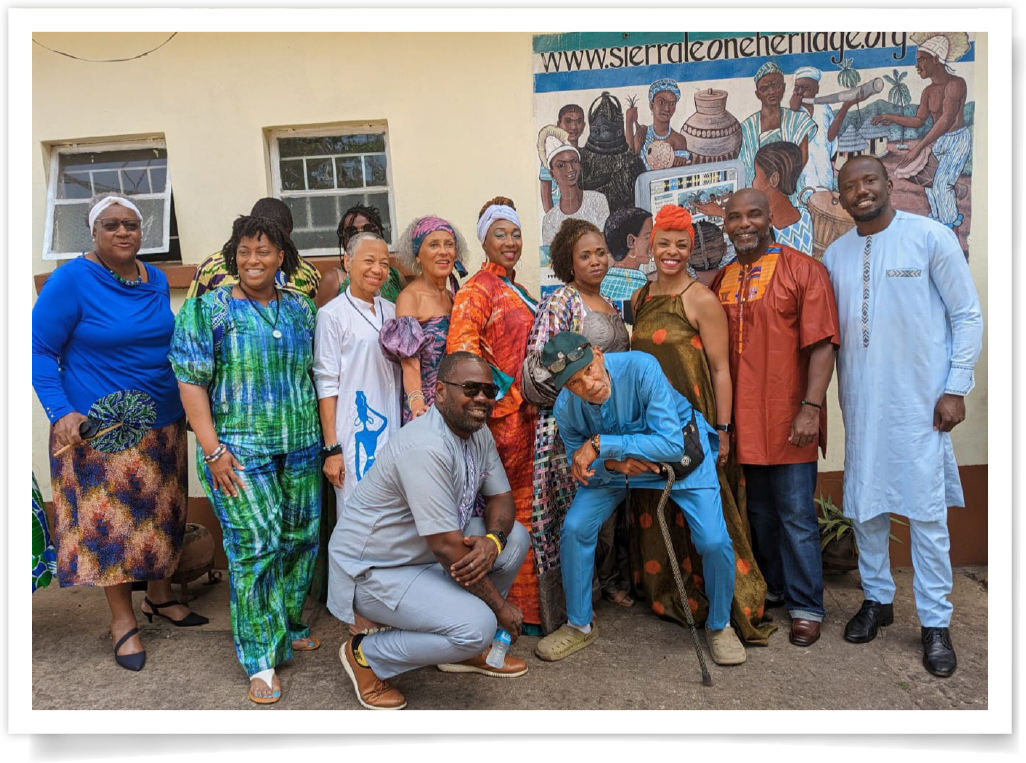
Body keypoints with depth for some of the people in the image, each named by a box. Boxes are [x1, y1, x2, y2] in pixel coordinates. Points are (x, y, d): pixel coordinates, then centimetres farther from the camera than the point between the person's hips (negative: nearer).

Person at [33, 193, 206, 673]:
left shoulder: (157, 280, 6)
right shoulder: (71, 281, -11)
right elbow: (40, 350, -9)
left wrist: (186, 399, 16)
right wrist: (61, 413, -19)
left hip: (163, 422, 6)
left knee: (162, 512, 15)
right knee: (110, 520, 4)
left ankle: (159, 595, 34)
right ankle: (122, 619, 21)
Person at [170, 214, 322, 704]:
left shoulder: (301, 309, 10)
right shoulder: (209, 309, -2)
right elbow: (191, 380, -6)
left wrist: (325, 438, 10)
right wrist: (212, 448, -13)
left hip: (301, 444, 5)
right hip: (240, 448, -4)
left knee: (300, 537, 10)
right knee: (255, 544, -7)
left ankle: (288, 627, 32)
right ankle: (261, 658, 7)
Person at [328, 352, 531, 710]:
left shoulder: (478, 432, -1)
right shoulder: (427, 448, -30)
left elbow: (501, 496, 6)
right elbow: (447, 548, -29)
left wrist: (493, 540, -19)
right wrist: (500, 605, -16)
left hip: (423, 555, 9)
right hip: (373, 571, -9)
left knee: (515, 536, 0)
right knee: (477, 626, -23)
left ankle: (465, 650, 14)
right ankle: (367, 655, 1)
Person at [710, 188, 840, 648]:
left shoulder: (803, 270, -4)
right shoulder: (721, 280, 11)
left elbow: (822, 345, -10)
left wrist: (811, 407, -18)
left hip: (787, 419, -5)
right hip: (742, 418, 5)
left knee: (796, 516, 2)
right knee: (759, 511, 17)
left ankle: (806, 607, 16)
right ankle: (772, 588, 33)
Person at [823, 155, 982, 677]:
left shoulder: (932, 237, -3)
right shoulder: (835, 255, 9)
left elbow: (967, 316, -2)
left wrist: (956, 389, -7)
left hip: (919, 400, -4)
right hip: (861, 402, 4)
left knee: (926, 510, 1)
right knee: (864, 505, 11)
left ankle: (935, 622, 16)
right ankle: (877, 598, 29)